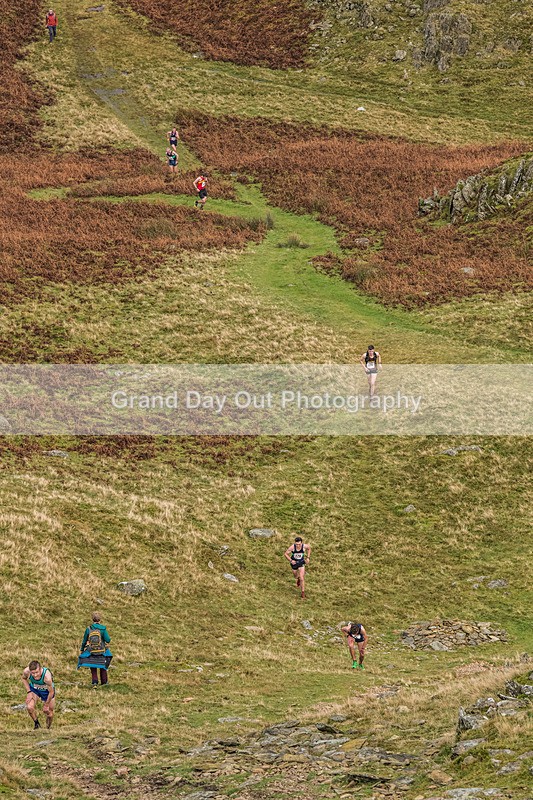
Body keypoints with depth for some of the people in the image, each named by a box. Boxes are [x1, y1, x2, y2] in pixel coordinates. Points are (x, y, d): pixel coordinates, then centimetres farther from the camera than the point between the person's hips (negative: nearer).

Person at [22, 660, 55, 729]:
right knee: (29, 707, -21)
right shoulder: (26, 671, -33)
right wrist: (29, 692, -13)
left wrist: (46, 705, -13)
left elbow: (51, 692, -26)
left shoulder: (47, 676, -43)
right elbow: (24, 678, -4)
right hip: (34, 689, 2)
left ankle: (48, 728, 37)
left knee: (49, 713, 6)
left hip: (47, 690, -2)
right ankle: (36, 723, 8)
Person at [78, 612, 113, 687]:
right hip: (102, 652, 0)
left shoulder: (88, 629, -5)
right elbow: (108, 640, -16)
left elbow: (84, 641, 2)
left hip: (91, 652, 0)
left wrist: (81, 650, 15)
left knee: (93, 669, 8)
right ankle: (104, 682, 29)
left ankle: (94, 682, -8)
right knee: (103, 667, 19)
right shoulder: (103, 628, -11)